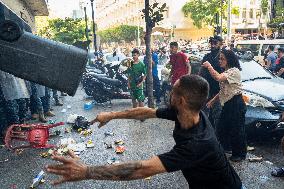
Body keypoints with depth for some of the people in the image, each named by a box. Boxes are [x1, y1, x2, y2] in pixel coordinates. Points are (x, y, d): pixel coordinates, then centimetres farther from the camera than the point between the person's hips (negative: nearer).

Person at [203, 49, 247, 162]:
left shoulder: (234, 71, -17)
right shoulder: (226, 72, 14)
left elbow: (218, 78, -34)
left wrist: (209, 66, -23)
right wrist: (213, 100, 12)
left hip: (236, 104, -10)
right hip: (228, 104, 10)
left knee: (237, 130, 2)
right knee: (222, 127, 15)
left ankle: (240, 154, 18)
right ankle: (224, 147, 32)